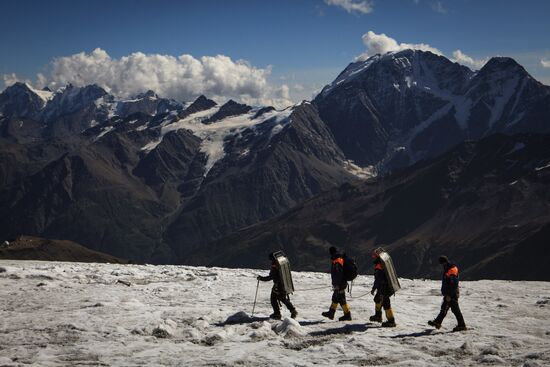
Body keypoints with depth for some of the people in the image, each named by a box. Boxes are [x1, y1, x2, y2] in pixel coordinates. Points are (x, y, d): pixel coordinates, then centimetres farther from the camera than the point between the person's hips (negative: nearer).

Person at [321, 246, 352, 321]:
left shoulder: (336, 262, -20)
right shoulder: (341, 259, 11)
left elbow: (338, 275, -25)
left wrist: (336, 285, -23)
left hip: (339, 284, -10)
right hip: (343, 282, 10)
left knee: (341, 299, -3)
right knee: (335, 298, 19)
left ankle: (347, 315, 2)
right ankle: (331, 313, 29)